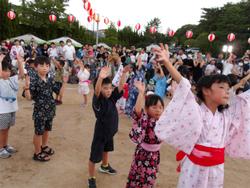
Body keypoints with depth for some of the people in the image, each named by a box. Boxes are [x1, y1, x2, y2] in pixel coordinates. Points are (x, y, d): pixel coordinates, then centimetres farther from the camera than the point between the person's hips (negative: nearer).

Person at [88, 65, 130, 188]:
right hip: (100, 133, -6)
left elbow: (121, 86, -12)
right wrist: (100, 78, -62)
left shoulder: (112, 98, -7)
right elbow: (96, 91, -44)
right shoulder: (97, 100, -23)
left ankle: (104, 166, 55)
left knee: (106, 149, 29)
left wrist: (124, 73, -26)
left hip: (110, 131, 7)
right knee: (94, 156, 4)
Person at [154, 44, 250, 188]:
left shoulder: (227, 115, 5)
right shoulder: (196, 110, -12)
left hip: (216, 168, 5)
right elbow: (184, 86, -22)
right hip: (195, 166, -5)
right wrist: (167, 62, -31)